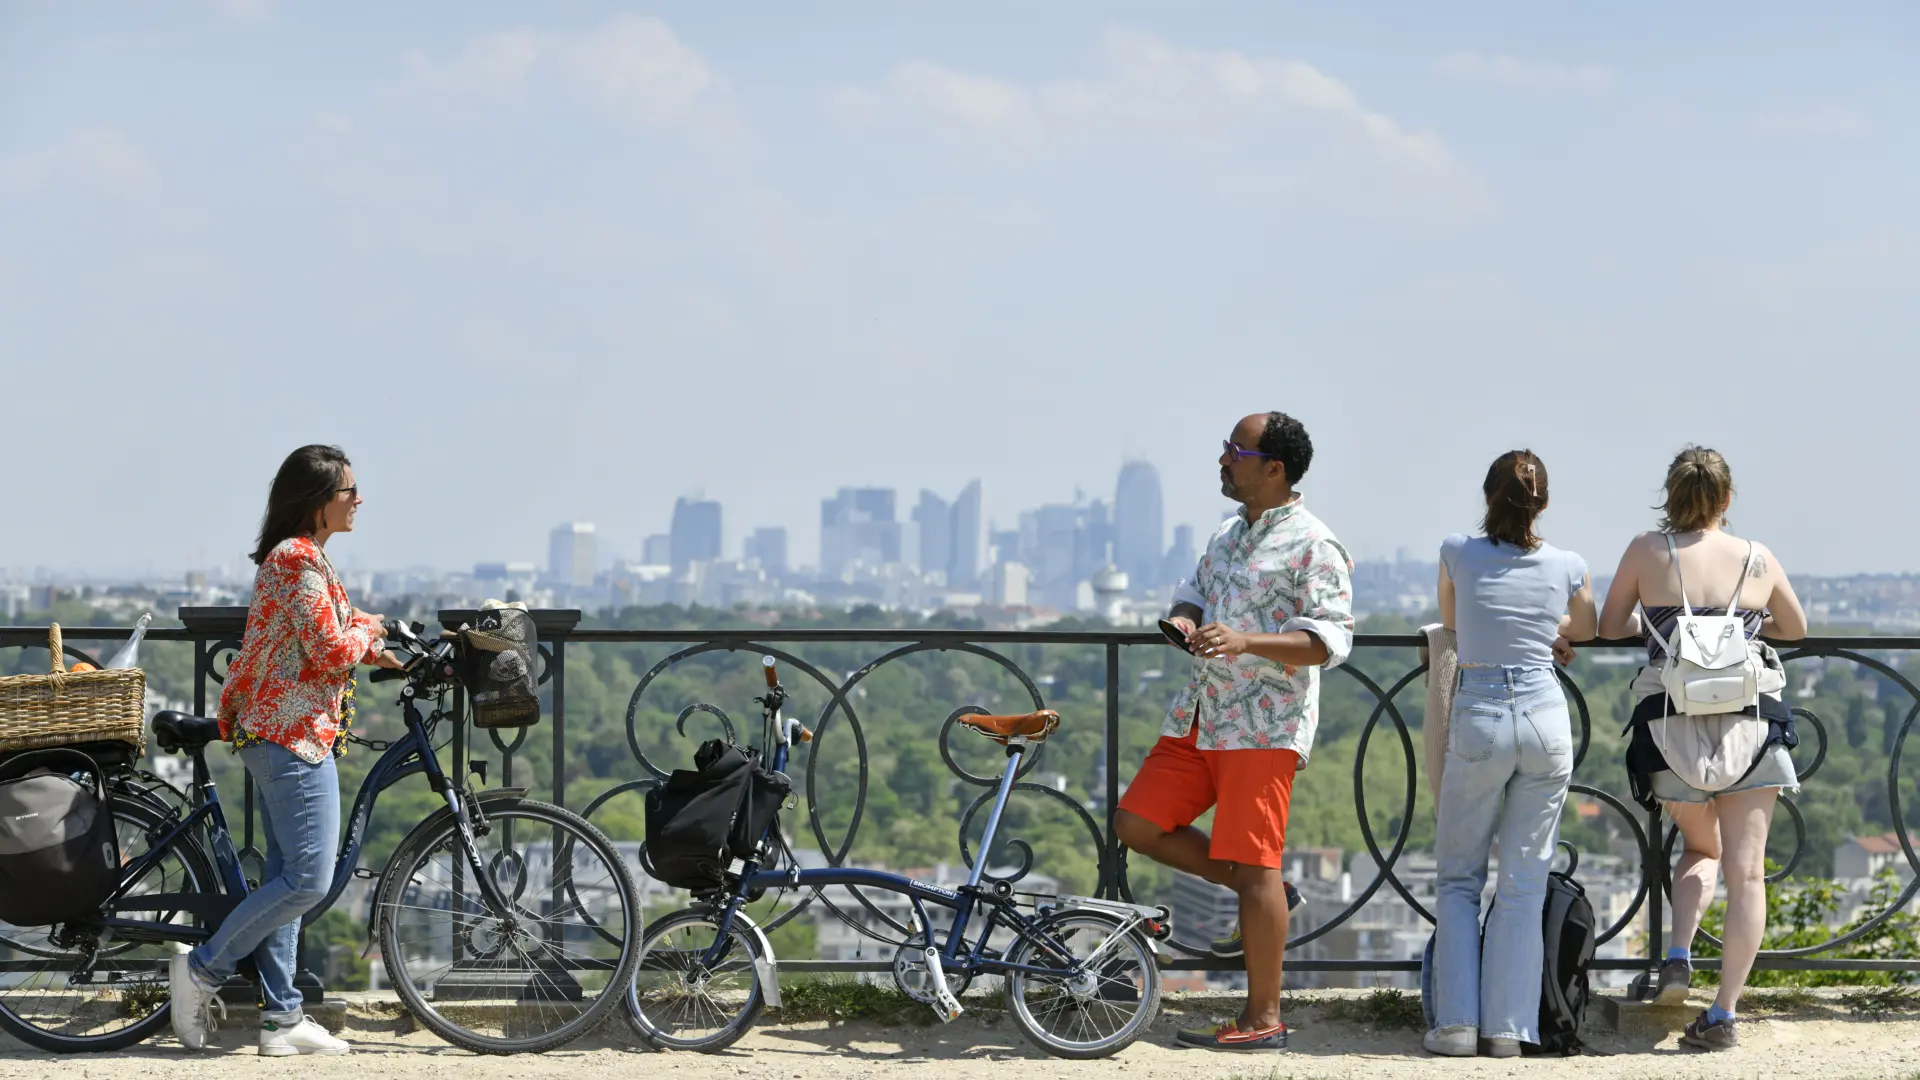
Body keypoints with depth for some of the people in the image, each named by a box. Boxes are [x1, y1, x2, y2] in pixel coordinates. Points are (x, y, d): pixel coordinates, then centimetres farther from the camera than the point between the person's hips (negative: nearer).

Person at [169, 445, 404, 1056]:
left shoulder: (291, 556, 18)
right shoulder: (301, 559, -15)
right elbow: (330, 651, -19)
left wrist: (377, 653, 11)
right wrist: (368, 629, 0)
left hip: (273, 734, 11)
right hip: (294, 736, -11)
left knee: (286, 877, 10)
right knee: (310, 879, -9)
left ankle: (282, 1018, 12)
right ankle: (204, 968, -2)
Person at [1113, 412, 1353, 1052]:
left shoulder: (1313, 546, -10)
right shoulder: (1230, 534, 17)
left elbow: (1330, 638, -16)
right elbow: (1195, 591, 27)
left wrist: (1246, 641, -28)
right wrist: (1184, 619, 2)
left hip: (1263, 728, -9)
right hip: (1200, 717, 9)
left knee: (1254, 868, -7)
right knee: (1136, 825, 4)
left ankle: (1263, 1020, 1)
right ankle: (1260, 892, 18)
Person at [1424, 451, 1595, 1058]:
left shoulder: (1458, 554, -1)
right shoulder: (1568, 567, 3)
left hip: (1479, 720, -1)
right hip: (1546, 719, 1)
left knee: (1459, 878, 10)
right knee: (1524, 882, 6)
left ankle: (1457, 1023, 2)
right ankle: (1508, 1028, 3)